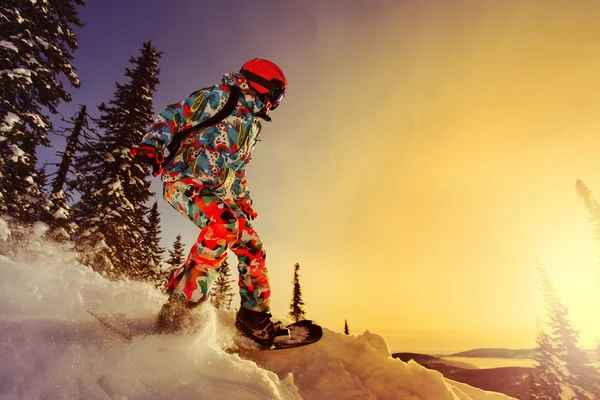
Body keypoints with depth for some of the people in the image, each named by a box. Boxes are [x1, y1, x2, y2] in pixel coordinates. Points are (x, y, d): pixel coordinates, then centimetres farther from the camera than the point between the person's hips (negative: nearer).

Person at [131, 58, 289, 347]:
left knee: (252, 247, -1)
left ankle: (254, 317, 10)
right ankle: (178, 308, -29)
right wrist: (152, 143, -20)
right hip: (182, 178, -8)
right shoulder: (218, 97, -1)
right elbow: (172, 116, -4)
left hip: (215, 191, 8)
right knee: (225, 224, -35)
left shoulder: (253, 123, 23)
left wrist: (244, 201, 23)